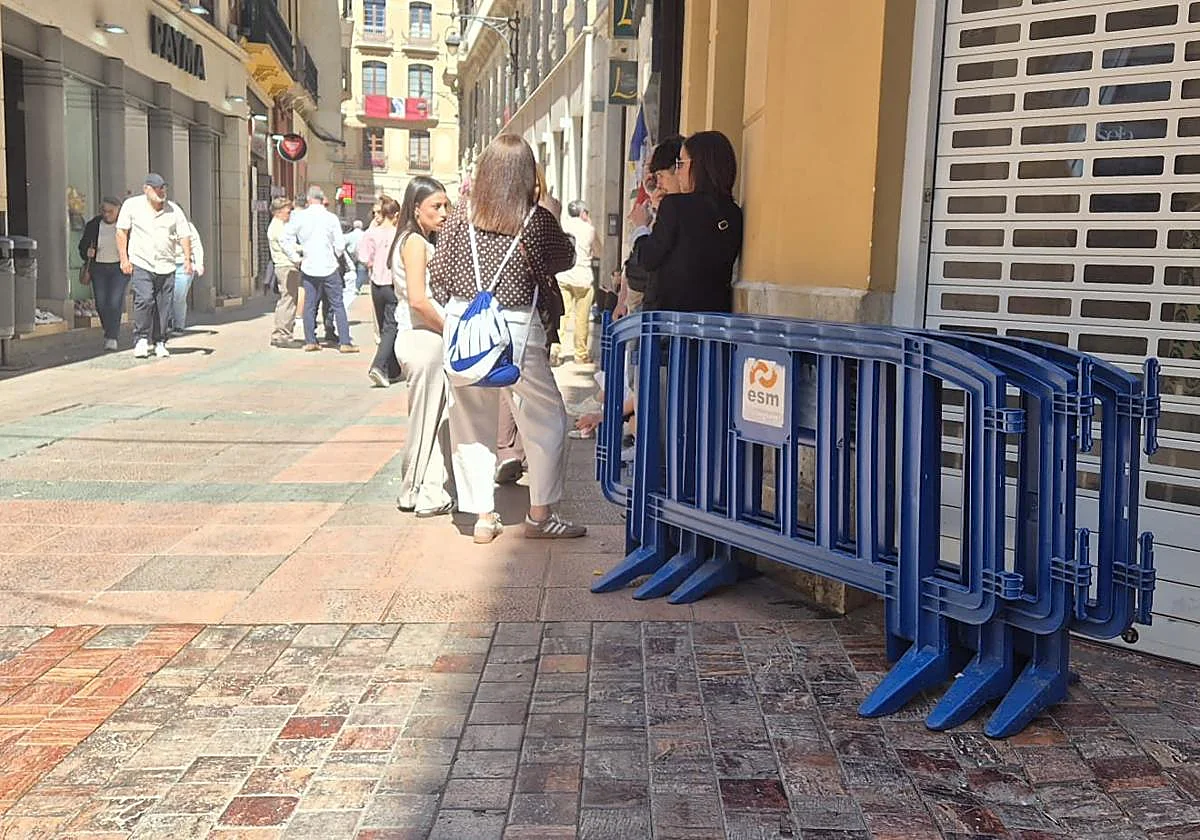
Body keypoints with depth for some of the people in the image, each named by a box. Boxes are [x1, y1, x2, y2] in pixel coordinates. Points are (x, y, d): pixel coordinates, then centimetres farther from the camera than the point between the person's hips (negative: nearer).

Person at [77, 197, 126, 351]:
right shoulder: (93, 225, 5)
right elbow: (83, 245, 12)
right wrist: (87, 252, -9)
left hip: (119, 268, -3)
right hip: (99, 268, 3)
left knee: (114, 303, -12)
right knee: (101, 304, 4)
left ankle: (112, 338, -8)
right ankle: (111, 333, 26)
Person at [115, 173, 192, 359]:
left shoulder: (174, 210, 7)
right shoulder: (132, 205, 2)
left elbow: (184, 235, 7)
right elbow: (121, 232, 4)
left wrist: (187, 259, -6)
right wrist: (124, 259, -3)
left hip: (166, 267, 2)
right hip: (141, 265, -2)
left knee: (163, 306, 1)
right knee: (144, 300, -18)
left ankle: (160, 343, 13)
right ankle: (141, 339, -4)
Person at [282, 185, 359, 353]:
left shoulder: (299, 217, -3)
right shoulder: (331, 218, -5)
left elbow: (285, 239, -4)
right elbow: (340, 245, -5)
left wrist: (296, 258, 5)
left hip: (309, 268, 2)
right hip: (329, 267, -2)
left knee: (309, 305, 10)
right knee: (338, 305, 2)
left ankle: (310, 341, 10)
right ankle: (344, 342, -2)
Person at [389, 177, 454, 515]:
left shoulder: (422, 242, 18)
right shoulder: (415, 242, -11)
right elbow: (418, 300, -20)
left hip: (427, 338, 9)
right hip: (422, 339, -9)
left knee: (438, 419, 11)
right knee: (427, 419, -2)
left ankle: (429, 491, 16)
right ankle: (423, 494, 6)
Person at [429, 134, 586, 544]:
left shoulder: (461, 217, 2)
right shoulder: (537, 220, -6)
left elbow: (439, 274, 4)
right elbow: (564, 260, 10)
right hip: (516, 329, -3)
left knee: (472, 420, 12)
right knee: (546, 418, 9)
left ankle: (483, 516, 15)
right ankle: (540, 514, 10)